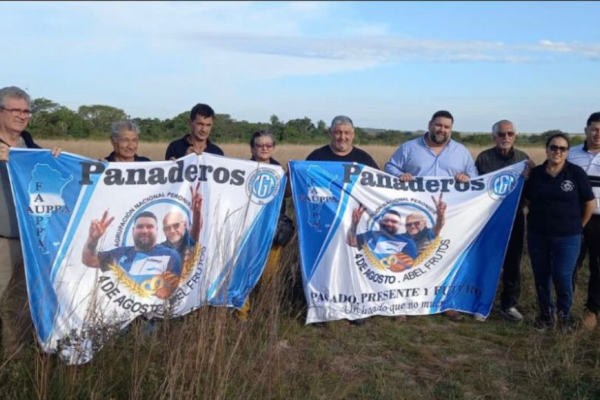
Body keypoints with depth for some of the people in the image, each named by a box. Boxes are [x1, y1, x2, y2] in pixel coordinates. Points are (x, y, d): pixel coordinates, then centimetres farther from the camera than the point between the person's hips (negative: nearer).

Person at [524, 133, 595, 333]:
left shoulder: (576, 173, -7)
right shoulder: (535, 173, 0)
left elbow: (590, 204, 0)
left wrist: (577, 226, 5)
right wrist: (541, 218, 10)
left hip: (567, 237, -2)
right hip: (537, 235, 3)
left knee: (562, 278, -4)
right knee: (541, 277, 10)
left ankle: (564, 316, 20)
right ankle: (545, 314, 29)